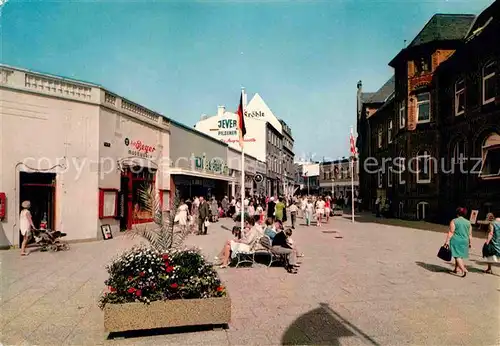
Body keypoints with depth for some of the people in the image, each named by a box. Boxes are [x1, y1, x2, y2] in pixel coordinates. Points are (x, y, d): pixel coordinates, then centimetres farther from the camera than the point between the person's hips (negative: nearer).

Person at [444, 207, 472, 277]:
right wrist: (470, 243, 14)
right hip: (464, 241, 5)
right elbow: (470, 234, 7)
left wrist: (447, 241, -12)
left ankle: (463, 270, -19)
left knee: (457, 256, -4)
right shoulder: (468, 222, 7)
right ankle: (456, 269, 24)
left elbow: (451, 232, -13)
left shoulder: (454, 221, -8)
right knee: (460, 255, 16)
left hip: (456, 241, -5)